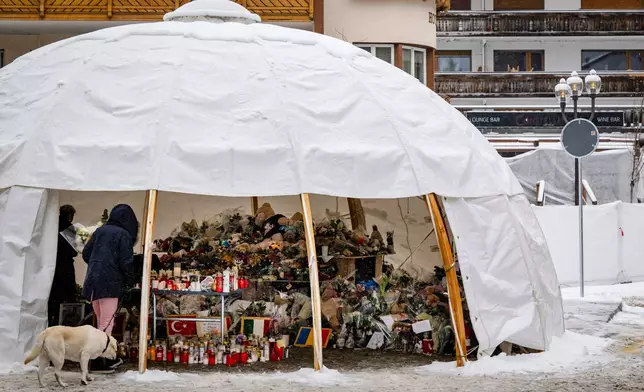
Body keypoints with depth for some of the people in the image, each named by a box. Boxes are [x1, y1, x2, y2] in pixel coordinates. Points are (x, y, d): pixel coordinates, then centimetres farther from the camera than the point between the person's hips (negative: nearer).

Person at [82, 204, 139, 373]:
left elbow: (86, 253, 14)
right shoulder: (123, 234, -6)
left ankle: (107, 358, 23)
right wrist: (130, 281, 2)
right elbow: (126, 261, -11)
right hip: (110, 283, -6)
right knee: (107, 323, -3)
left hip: (93, 280, 6)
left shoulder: (100, 231, 11)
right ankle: (98, 362, -7)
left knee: (102, 322, 15)